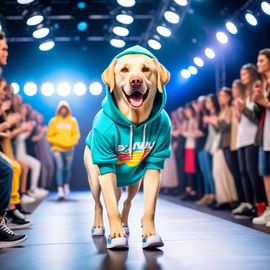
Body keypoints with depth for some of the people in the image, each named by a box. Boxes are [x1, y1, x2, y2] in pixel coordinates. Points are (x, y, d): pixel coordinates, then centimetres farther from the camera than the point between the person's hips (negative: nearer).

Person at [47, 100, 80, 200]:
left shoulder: (73, 121, 4)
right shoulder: (53, 121, 3)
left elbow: (76, 134, 5)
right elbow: (50, 135, 4)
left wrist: (72, 142, -11)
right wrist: (56, 142, -10)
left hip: (69, 149, 1)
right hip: (57, 148, -1)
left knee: (67, 168, 9)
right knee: (60, 167, -14)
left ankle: (66, 185, 35)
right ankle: (60, 190, -14)